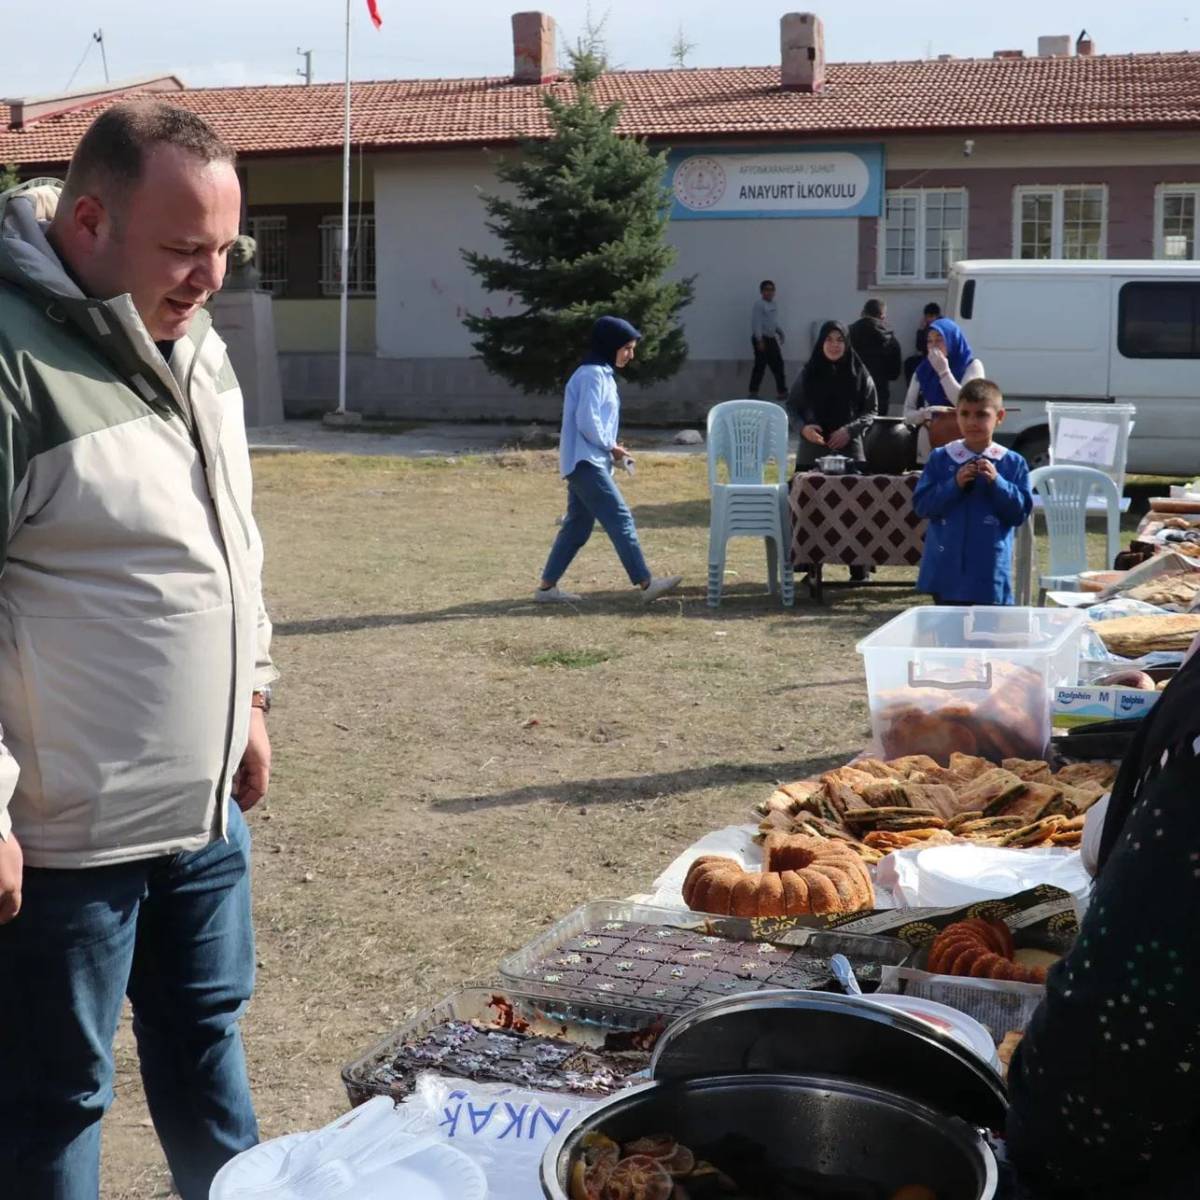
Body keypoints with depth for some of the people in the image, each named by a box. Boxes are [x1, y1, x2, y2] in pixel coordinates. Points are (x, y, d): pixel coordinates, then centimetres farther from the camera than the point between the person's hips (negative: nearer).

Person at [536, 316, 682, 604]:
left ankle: (547, 587, 12)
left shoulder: (602, 374, 19)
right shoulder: (593, 374, -13)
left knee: (577, 527, 10)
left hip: (587, 462, 10)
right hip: (586, 462, -10)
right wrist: (611, 447, -9)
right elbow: (587, 422, -20)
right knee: (621, 519, -11)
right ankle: (646, 584, -12)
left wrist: (610, 448, 9)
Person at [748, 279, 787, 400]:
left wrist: (780, 332, 12)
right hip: (761, 339, -9)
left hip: (771, 338, 9)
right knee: (760, 366, -8)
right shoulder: (759, 304, -12)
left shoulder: (773, 304, 16)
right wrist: (759, 340, -23)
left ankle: (782, 392, 14)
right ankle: (753, 392, -3)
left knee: (777, 365, 9)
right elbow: (756, 323, -18)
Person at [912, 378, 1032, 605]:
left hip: (990, 572, -1)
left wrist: (996, 482, -15)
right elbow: (921, 505, -1)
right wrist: (954, 484, -14)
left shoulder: (1012, 463, 1)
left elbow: (1021, 512, -2)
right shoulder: (940, 459, 3)